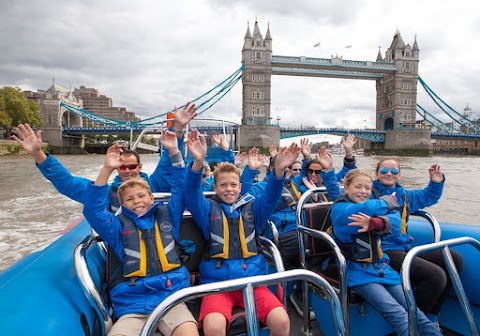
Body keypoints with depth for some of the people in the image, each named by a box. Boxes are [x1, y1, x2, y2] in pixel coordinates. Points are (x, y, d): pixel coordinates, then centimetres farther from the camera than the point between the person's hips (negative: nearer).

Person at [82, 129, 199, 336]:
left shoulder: (166, 216, 14)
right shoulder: (119, 226, 12)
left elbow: (182, 189, 8)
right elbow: (93, 210, -2)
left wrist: (174, 152, -1)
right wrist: (107, 170, -11)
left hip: (171, 296, 0)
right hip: (132, 304, 1)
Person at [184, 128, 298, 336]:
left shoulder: (252, 207, 12)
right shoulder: (208, 209, 7)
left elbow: (271, 197, -5)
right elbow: (192, 195, -10)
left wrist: (279, 170, -25)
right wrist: (198, 162, -29)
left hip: (252, 280, 2)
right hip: (217, 282, -1)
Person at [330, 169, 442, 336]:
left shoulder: (373, 204, 14)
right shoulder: (339, 208, -5)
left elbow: (395, 222, -7)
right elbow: (366, 209, -26)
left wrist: (374, 223, -30)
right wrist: (386, 202, -3)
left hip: (381, 267, 6)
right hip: (358, 272, -6)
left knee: (413, 310, -6)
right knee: (397, 313, -22)